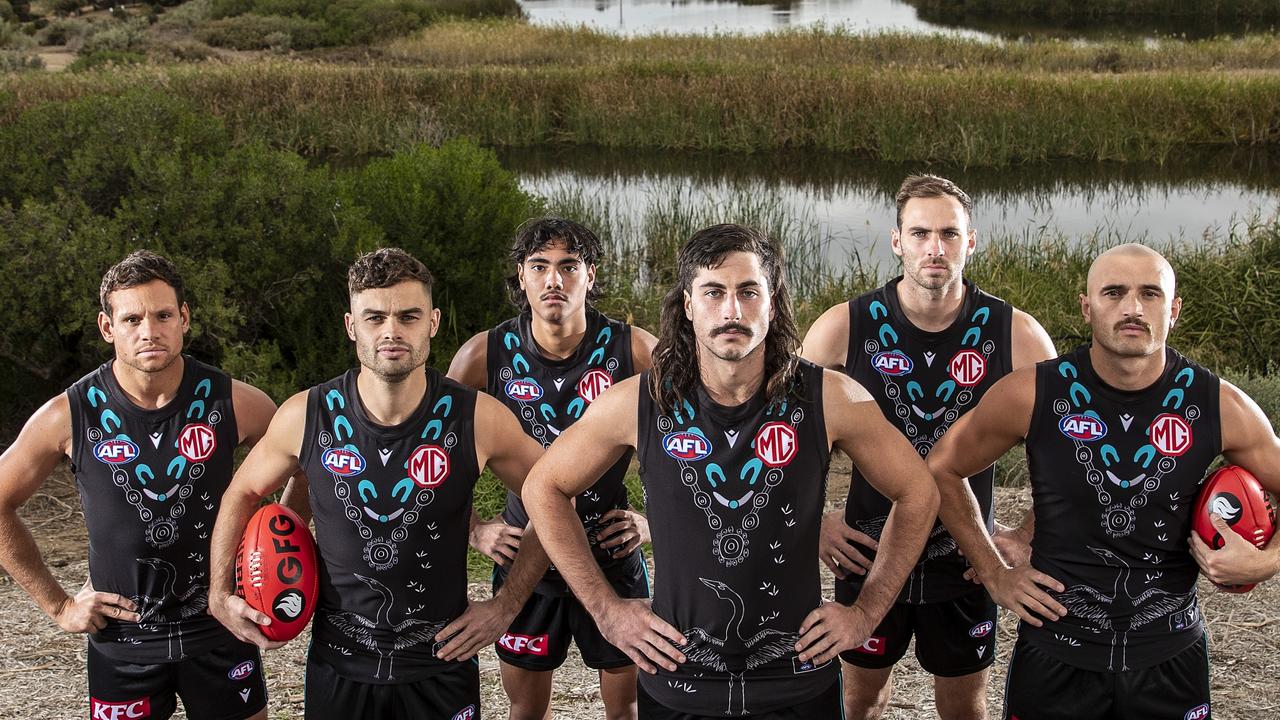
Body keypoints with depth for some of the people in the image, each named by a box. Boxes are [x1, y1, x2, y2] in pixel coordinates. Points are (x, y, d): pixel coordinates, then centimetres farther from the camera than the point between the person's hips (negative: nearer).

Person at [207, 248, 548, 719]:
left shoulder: (478, 419, -14)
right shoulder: (306, 416, -11)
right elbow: (243, 494, 8)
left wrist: (506, 606, -3)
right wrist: (221, 595, -1)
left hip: (441, 667, -1)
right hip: (337, 669, 1)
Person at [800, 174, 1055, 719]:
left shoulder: (1016, 335, -11)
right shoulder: (846, 327, -13)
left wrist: (1029, 536, -5)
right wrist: (812, 522, -7)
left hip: (968, 559, 0)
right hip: (869, 551, 0)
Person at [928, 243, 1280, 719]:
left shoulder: (1221, 407, -9)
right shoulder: (1031, 395, -12)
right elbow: (943, 468, 3)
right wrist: (994, 574, 1)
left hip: (1171, 656, 1)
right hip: (1055, 653, -1)